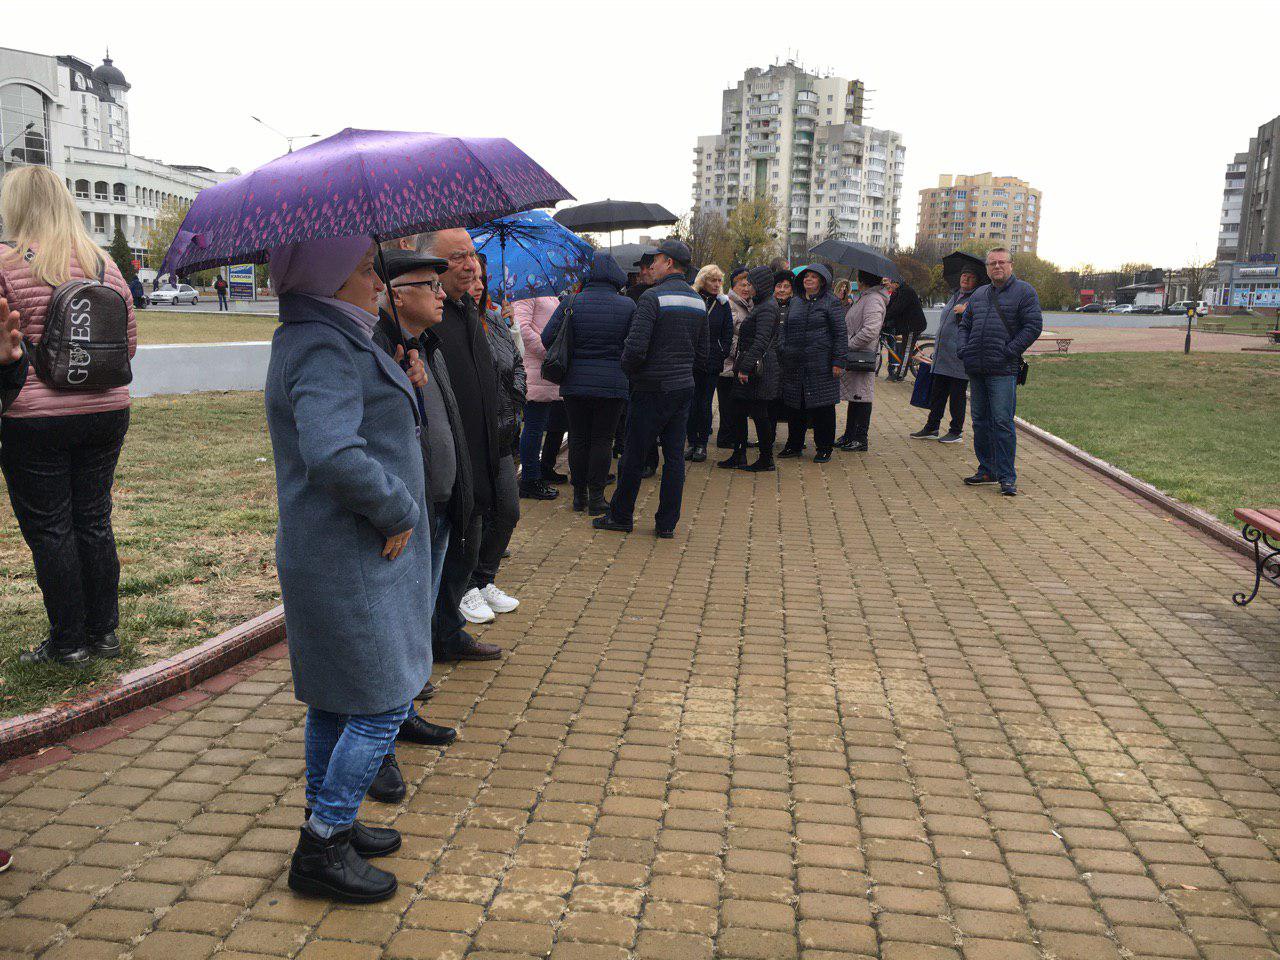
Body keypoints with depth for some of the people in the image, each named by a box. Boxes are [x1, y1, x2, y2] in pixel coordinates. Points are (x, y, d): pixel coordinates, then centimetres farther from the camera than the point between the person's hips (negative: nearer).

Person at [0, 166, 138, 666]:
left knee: (48, 529, 6)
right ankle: (104, 632, 22)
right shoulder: (105, 263, 6)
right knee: (94, 521, 14)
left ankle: (68, 643, 15)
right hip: (107, 412, 5)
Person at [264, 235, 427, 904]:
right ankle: (322, 848, 12)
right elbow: (332, 453, -35)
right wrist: (399, 509, -23)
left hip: (331, 555, 11)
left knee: (333, 702, 19)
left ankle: (327, 827, 34)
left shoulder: (321, 339, 14)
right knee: (383, 702, -1)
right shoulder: (324, 348, -20)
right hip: (353, 560, -11)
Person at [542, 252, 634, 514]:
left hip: (575, 382, 1)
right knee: (602, 439, 7)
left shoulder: (571, 303, -3)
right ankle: (596, 496, 9)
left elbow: (548, 338, -3)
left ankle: (579, 494, 18)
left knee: (578, 438, 11)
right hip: (612, 382, -1)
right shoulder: (628, 305, -3)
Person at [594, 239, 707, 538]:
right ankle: (667, 523, 12)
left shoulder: (652, 297, -14)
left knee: (634, 456, 6)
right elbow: (702, 354, 14)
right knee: (675, 456, 8)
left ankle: (620, 516, 18)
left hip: (652, 390, -7)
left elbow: (635, 348, -21)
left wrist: (627, 369, -3)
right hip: (684, 388, 7)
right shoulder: (699, 301, 10)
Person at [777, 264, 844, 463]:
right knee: (795, 407, 9)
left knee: (823, 407, 0)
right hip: (794, 364, 5)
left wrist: (838, 361, -9)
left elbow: (841, 333, -3)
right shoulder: (794, 302, 15)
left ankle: (824, 449, 10)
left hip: (821, 364, -5)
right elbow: (785, 330, 19)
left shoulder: (830, 302, 0)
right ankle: (794, 445, 22)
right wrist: (782, 353, 7)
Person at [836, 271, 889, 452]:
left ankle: (861, 439, 4)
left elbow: (870, 331, -27)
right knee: (853, 396, 15)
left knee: (861, 397, -3)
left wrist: (849, 345, -21)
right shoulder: (862, 297, 16)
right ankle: (849, 436, 24)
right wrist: (848, 344, 12)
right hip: (854, 356, 10)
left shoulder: (873, 299, -17)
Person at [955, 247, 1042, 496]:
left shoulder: (1024, 292, 0)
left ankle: (1006, 477, -4)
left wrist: (1009, 351, -13)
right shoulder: (979, 296, 19)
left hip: (1003, 370, -6)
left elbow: (1033, 326, -7)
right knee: (980, 421, 11)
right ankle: (987, 470, 22)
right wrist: (962, 349, 6)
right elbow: (964, 325, 23)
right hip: (976, 370, 6)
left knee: (1002, 422, -10)